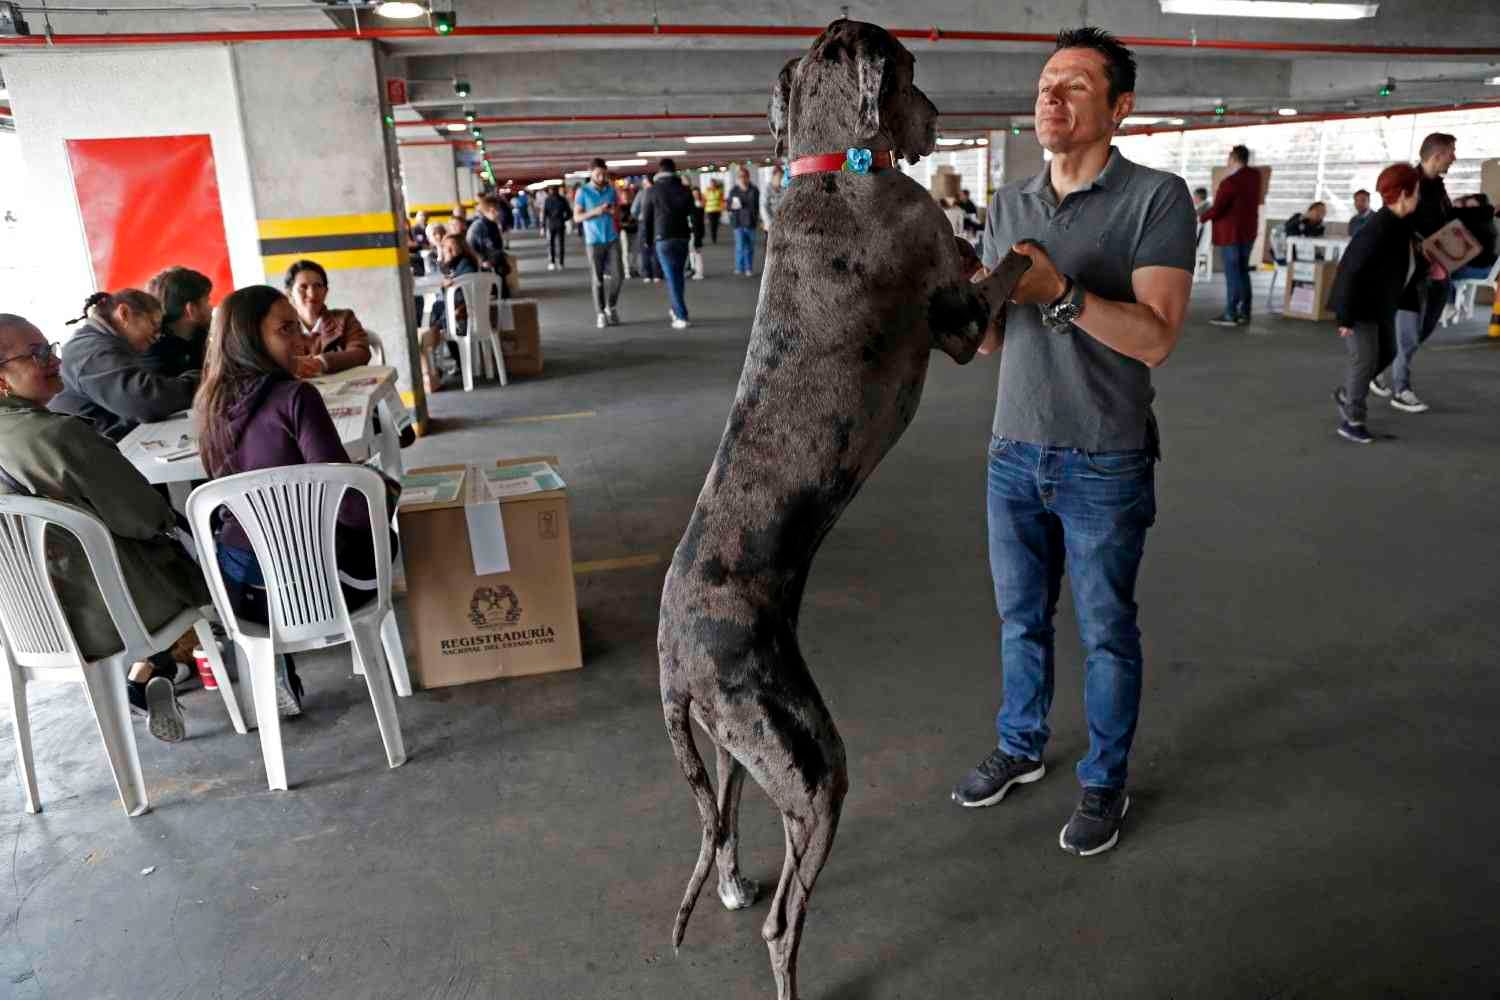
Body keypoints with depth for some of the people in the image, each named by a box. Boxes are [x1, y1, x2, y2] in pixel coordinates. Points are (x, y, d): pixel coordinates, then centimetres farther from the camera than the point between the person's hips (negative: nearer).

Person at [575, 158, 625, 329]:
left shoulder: (610, 189, 6)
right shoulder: (583, 191, -2)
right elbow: (577, 217, -4)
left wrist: (614, 211, -9)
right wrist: (595, 212, -18)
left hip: (612, 239, 2)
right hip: (594, 240, -2)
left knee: (617, 276, -4)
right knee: (597, 279, 1)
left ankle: (611, 307, 19)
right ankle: (601, 313, 11)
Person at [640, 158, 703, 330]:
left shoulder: (652, 191, -3)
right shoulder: (684, 190, 5)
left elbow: (646, 217, -1)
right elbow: (694, 215, 5)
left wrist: (646, 238, 9)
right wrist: (697, 235, 11)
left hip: (663, 239, -3)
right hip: (682, 237, 3)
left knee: (672, 277, -4)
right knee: (678, 274, 18)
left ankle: (681, 316, -9)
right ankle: (676, 309, 27)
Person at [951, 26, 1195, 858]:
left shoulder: (1157, 198, -10)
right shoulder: (1007, 206, 5)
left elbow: (1155, 339, -18)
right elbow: (990, 339, 7)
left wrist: (1060, 291, -29)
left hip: (1104, 466, -4)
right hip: (1014, 455, 5)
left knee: (1105, 632, 10)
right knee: (1020, 618, 18)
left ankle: (1105, 782, 29)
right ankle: (1019, 748, 39)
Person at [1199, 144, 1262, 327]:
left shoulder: (1229, 182, -21)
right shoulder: (1255, 176, 4)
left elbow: (1216, 210, -21)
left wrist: (1201, 216, -2)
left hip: (1230, 234, -8)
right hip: (1248, 231, 8)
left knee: (1232, 274, -7)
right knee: (1243, 271, 13)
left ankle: (1230, 315, -6)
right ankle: (1244, 312, 16)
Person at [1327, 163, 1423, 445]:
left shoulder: (1401, 224, 1)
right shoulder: (1377, 230, -28)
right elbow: (1351, 271, -27)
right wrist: (1346, 317, -25)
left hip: (1381, 303, 10)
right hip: (1359, 304, -10)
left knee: (1387, 352, 17)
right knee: (1365, 359, -5)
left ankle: (1345, 394, 33)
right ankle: (1351, 420, 7)